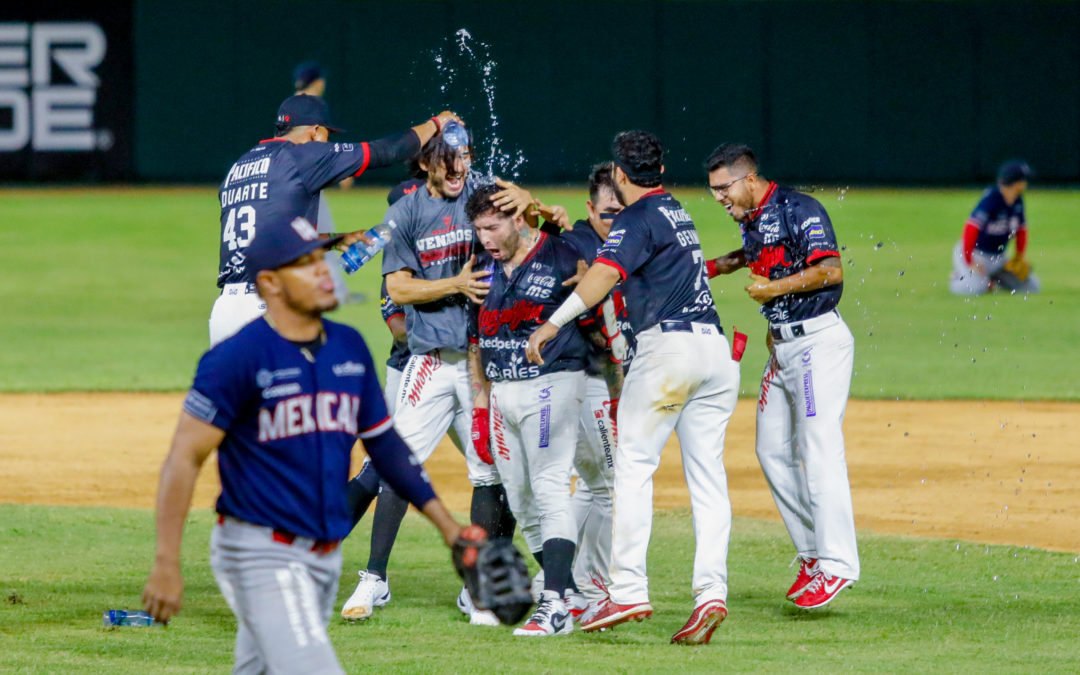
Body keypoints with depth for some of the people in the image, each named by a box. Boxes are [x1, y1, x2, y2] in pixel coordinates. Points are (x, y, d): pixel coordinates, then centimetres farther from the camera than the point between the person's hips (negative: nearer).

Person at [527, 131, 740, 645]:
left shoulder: (637, 219, -3)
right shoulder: (676, 212, 24)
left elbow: (605, 274, -20)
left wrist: (553, 323, -26)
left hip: (667, 345, -8)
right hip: (716, 348, 8)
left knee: (634, 466, -4)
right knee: (707, 476, 3)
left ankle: (628, 591, -10)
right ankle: (711, 590, -8)